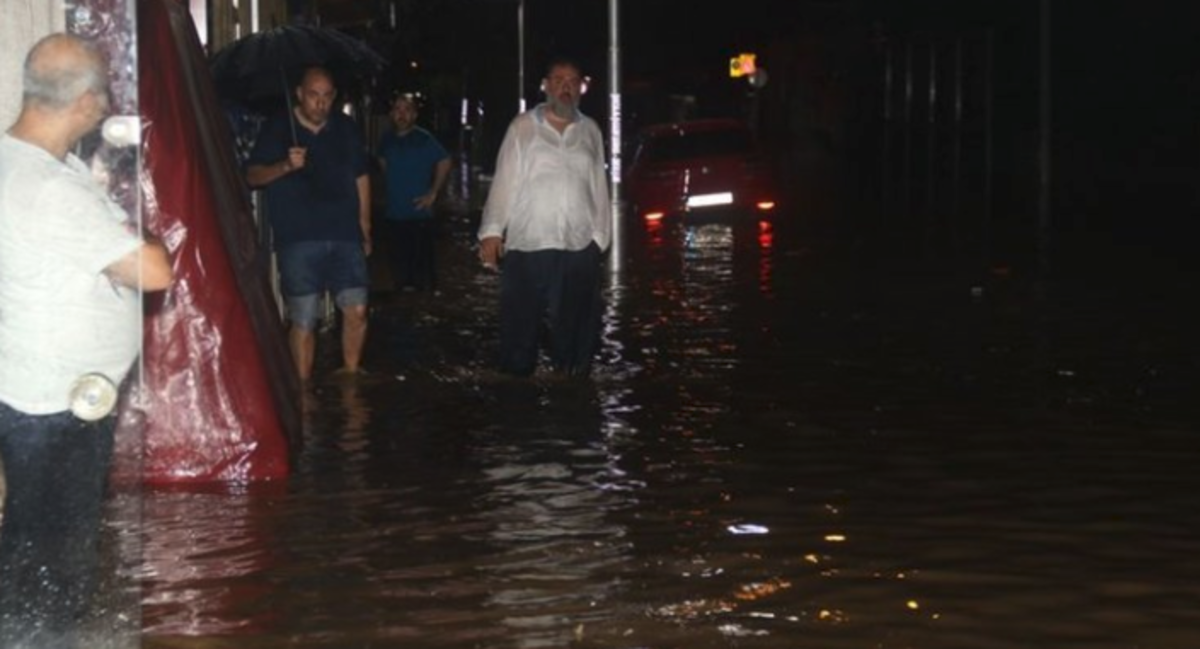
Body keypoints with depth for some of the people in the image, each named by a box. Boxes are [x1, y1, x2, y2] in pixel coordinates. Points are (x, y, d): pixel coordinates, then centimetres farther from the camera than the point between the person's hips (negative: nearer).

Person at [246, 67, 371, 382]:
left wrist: (365, 228, 17)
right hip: (298, 238, -3)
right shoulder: (277, 129, 2)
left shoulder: (346, 128, 11)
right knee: (303, 317, -4)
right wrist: (285, 166, -19)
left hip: (345, 235, 3)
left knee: (357, 309, -3)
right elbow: (252, 175, -1)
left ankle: (350, 376, 16)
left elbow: (361, 178, 18)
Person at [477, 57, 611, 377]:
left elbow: (598, 188, 11)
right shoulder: (523, 127, 2)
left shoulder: (590, 131, 11)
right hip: (527, 243, -2)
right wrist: (492, 231, -6)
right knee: (521, 319, 1)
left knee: (575, 322, 6)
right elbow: (504, 181, 1)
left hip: (579, 246, 2)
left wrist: (600, 235, 6)